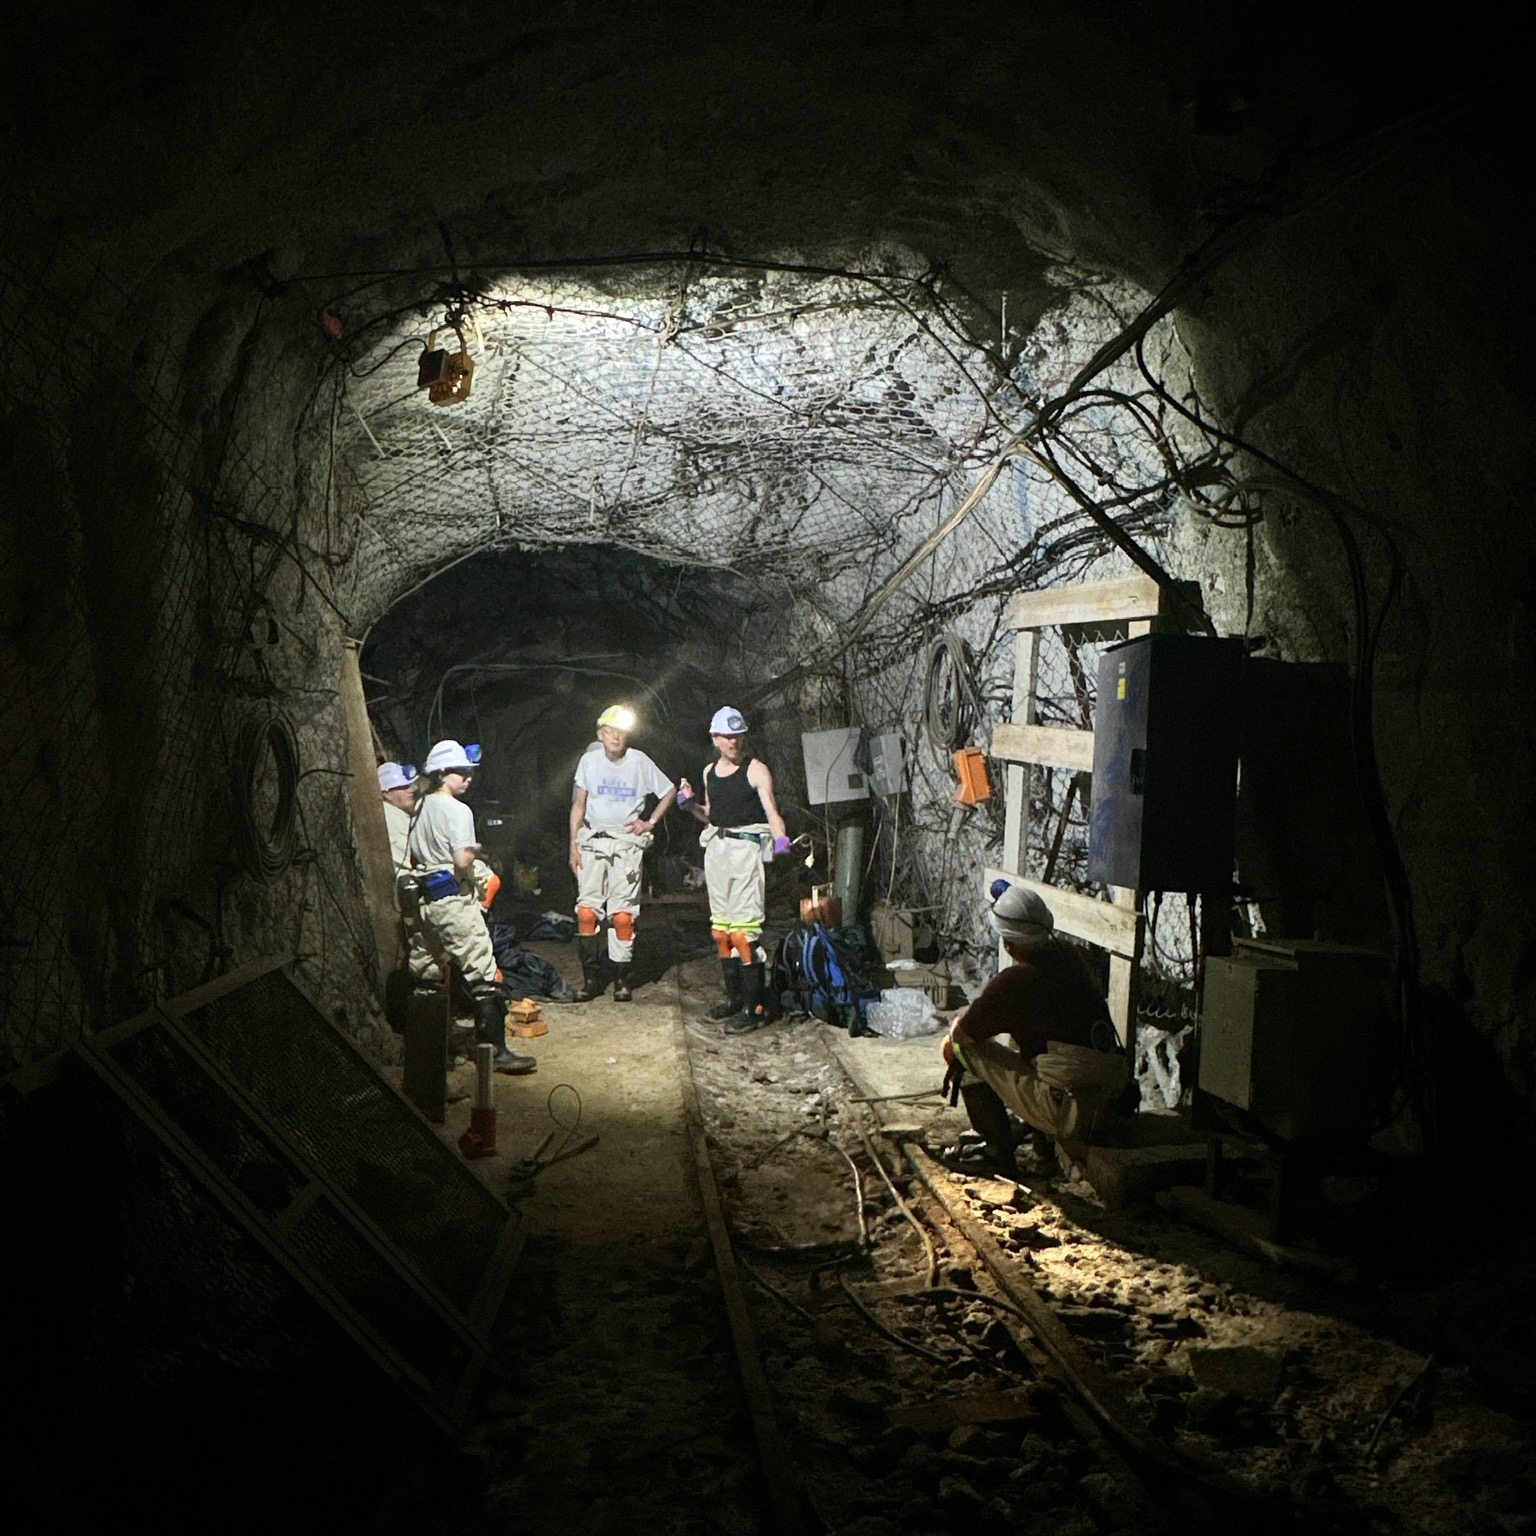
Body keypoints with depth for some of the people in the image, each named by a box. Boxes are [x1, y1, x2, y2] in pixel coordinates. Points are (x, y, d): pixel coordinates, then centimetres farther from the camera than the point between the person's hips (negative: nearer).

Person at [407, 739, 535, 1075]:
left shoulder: (420, 809, 13)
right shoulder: (457, 810, -12)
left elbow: (413, 858, 18)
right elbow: (462, 860, -21)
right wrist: (474, 851, -1)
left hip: (425, 901, 9)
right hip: (454, 901, -9)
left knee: (423, 976, 15)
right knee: (482, 977, -6)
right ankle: (496, 1050, -6)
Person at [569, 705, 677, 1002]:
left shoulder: (640, 761, -1)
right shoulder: (589, 760, 3)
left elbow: (669, 791, 11)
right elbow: (579, 805, 7)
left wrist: (650, 822, 2)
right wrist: (573, 844, 2)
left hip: (627, 842, -1)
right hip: (593, 840, 1)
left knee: (623, 914, -5)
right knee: (586, 911, -7)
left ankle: (622, 980, 3)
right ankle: (591, 979, -1)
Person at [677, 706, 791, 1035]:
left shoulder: (756, 769, -5)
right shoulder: (710, 772, 14)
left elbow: (770, 809, -15)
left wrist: (781, 838, -33)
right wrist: (691, 805, 4)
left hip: (746, 845, -7)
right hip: (716, 847, 7)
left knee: (744, 927, -12)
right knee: (721, 927, 11)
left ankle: (753, 1007, -10)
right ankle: (734, 997, 23)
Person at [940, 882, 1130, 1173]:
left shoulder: (1014, 981, -16)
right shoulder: (1069, 958, 7)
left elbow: (960, 1033, -2)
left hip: (1069, 1112, -8)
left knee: (965, 1046, 1)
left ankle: (998, 1151, 9)